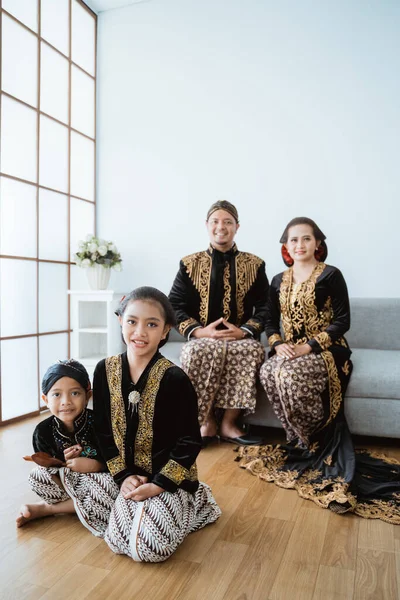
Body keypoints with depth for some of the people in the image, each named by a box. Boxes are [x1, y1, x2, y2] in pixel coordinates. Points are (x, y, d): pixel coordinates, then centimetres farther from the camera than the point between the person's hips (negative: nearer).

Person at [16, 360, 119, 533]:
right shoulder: (43, 431, -14)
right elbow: (46, 466, -4)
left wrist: (96, 465, -31)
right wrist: (64, 462, -23)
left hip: (97, 479, -1)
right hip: (65, 481, 1)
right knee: (37, 476, -21)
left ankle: (44, 509, -12)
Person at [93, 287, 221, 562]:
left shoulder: (175, 379, -19)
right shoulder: (105, 370, -6)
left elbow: (190, 443, -13)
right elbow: (103, 431, 1)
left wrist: (158, 485, -18)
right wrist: (124, 476, -7)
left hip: (170, 477, -4)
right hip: (132, 477, 4)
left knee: (149, 548, -15)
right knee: (118, 542, -7)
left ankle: (194, 502, 13)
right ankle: (174, 508, 21)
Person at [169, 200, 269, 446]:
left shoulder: (254, 264, 10)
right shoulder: (190, 264, 9)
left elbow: (264, 306, 3)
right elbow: (175, 306, 3)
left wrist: (245, 331, -16)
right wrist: (199, 331, -14)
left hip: (241, 340, 1)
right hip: (203, 340, 0)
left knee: (254, 350, -34)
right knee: (199, 351, -36)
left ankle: (229, 423, -19)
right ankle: (206, 421, -17)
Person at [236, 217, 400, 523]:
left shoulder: (331, 275, -3)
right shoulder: (279, 281, 13)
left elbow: (342, 321, -8)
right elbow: (271, 321, 13)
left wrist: (309, 346, -17)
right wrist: (278, 344, -8)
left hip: (325, 350, -4)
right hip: (289, 350, 5)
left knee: (290, 375, -34)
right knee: (268, 372, -29)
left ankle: (315, 442, -10)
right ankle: (303, 440, -12)